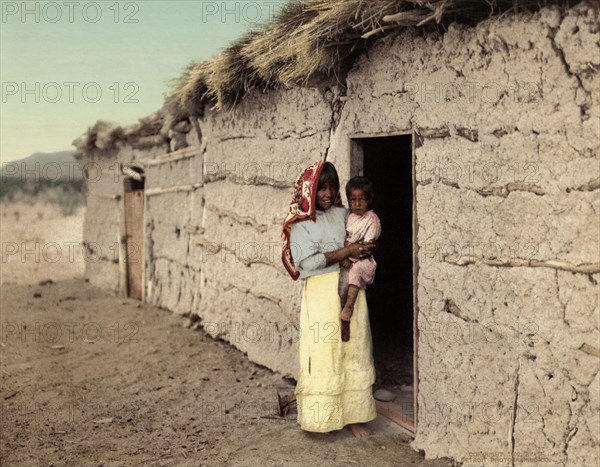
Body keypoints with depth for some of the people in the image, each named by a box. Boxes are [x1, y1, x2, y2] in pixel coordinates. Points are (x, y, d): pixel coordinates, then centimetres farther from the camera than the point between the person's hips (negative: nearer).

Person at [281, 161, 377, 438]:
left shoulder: (342, 214, 11)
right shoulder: (301, 223, -4)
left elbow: (357, 242, 25)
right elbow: (308, 263, -14)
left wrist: (365, 251, 1)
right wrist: (346, 252, -16)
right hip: (321, 293, -5)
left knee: (353, 351, 8)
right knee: (323, 354, -1)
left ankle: (352, 414, 18)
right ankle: (320, 417, 12)